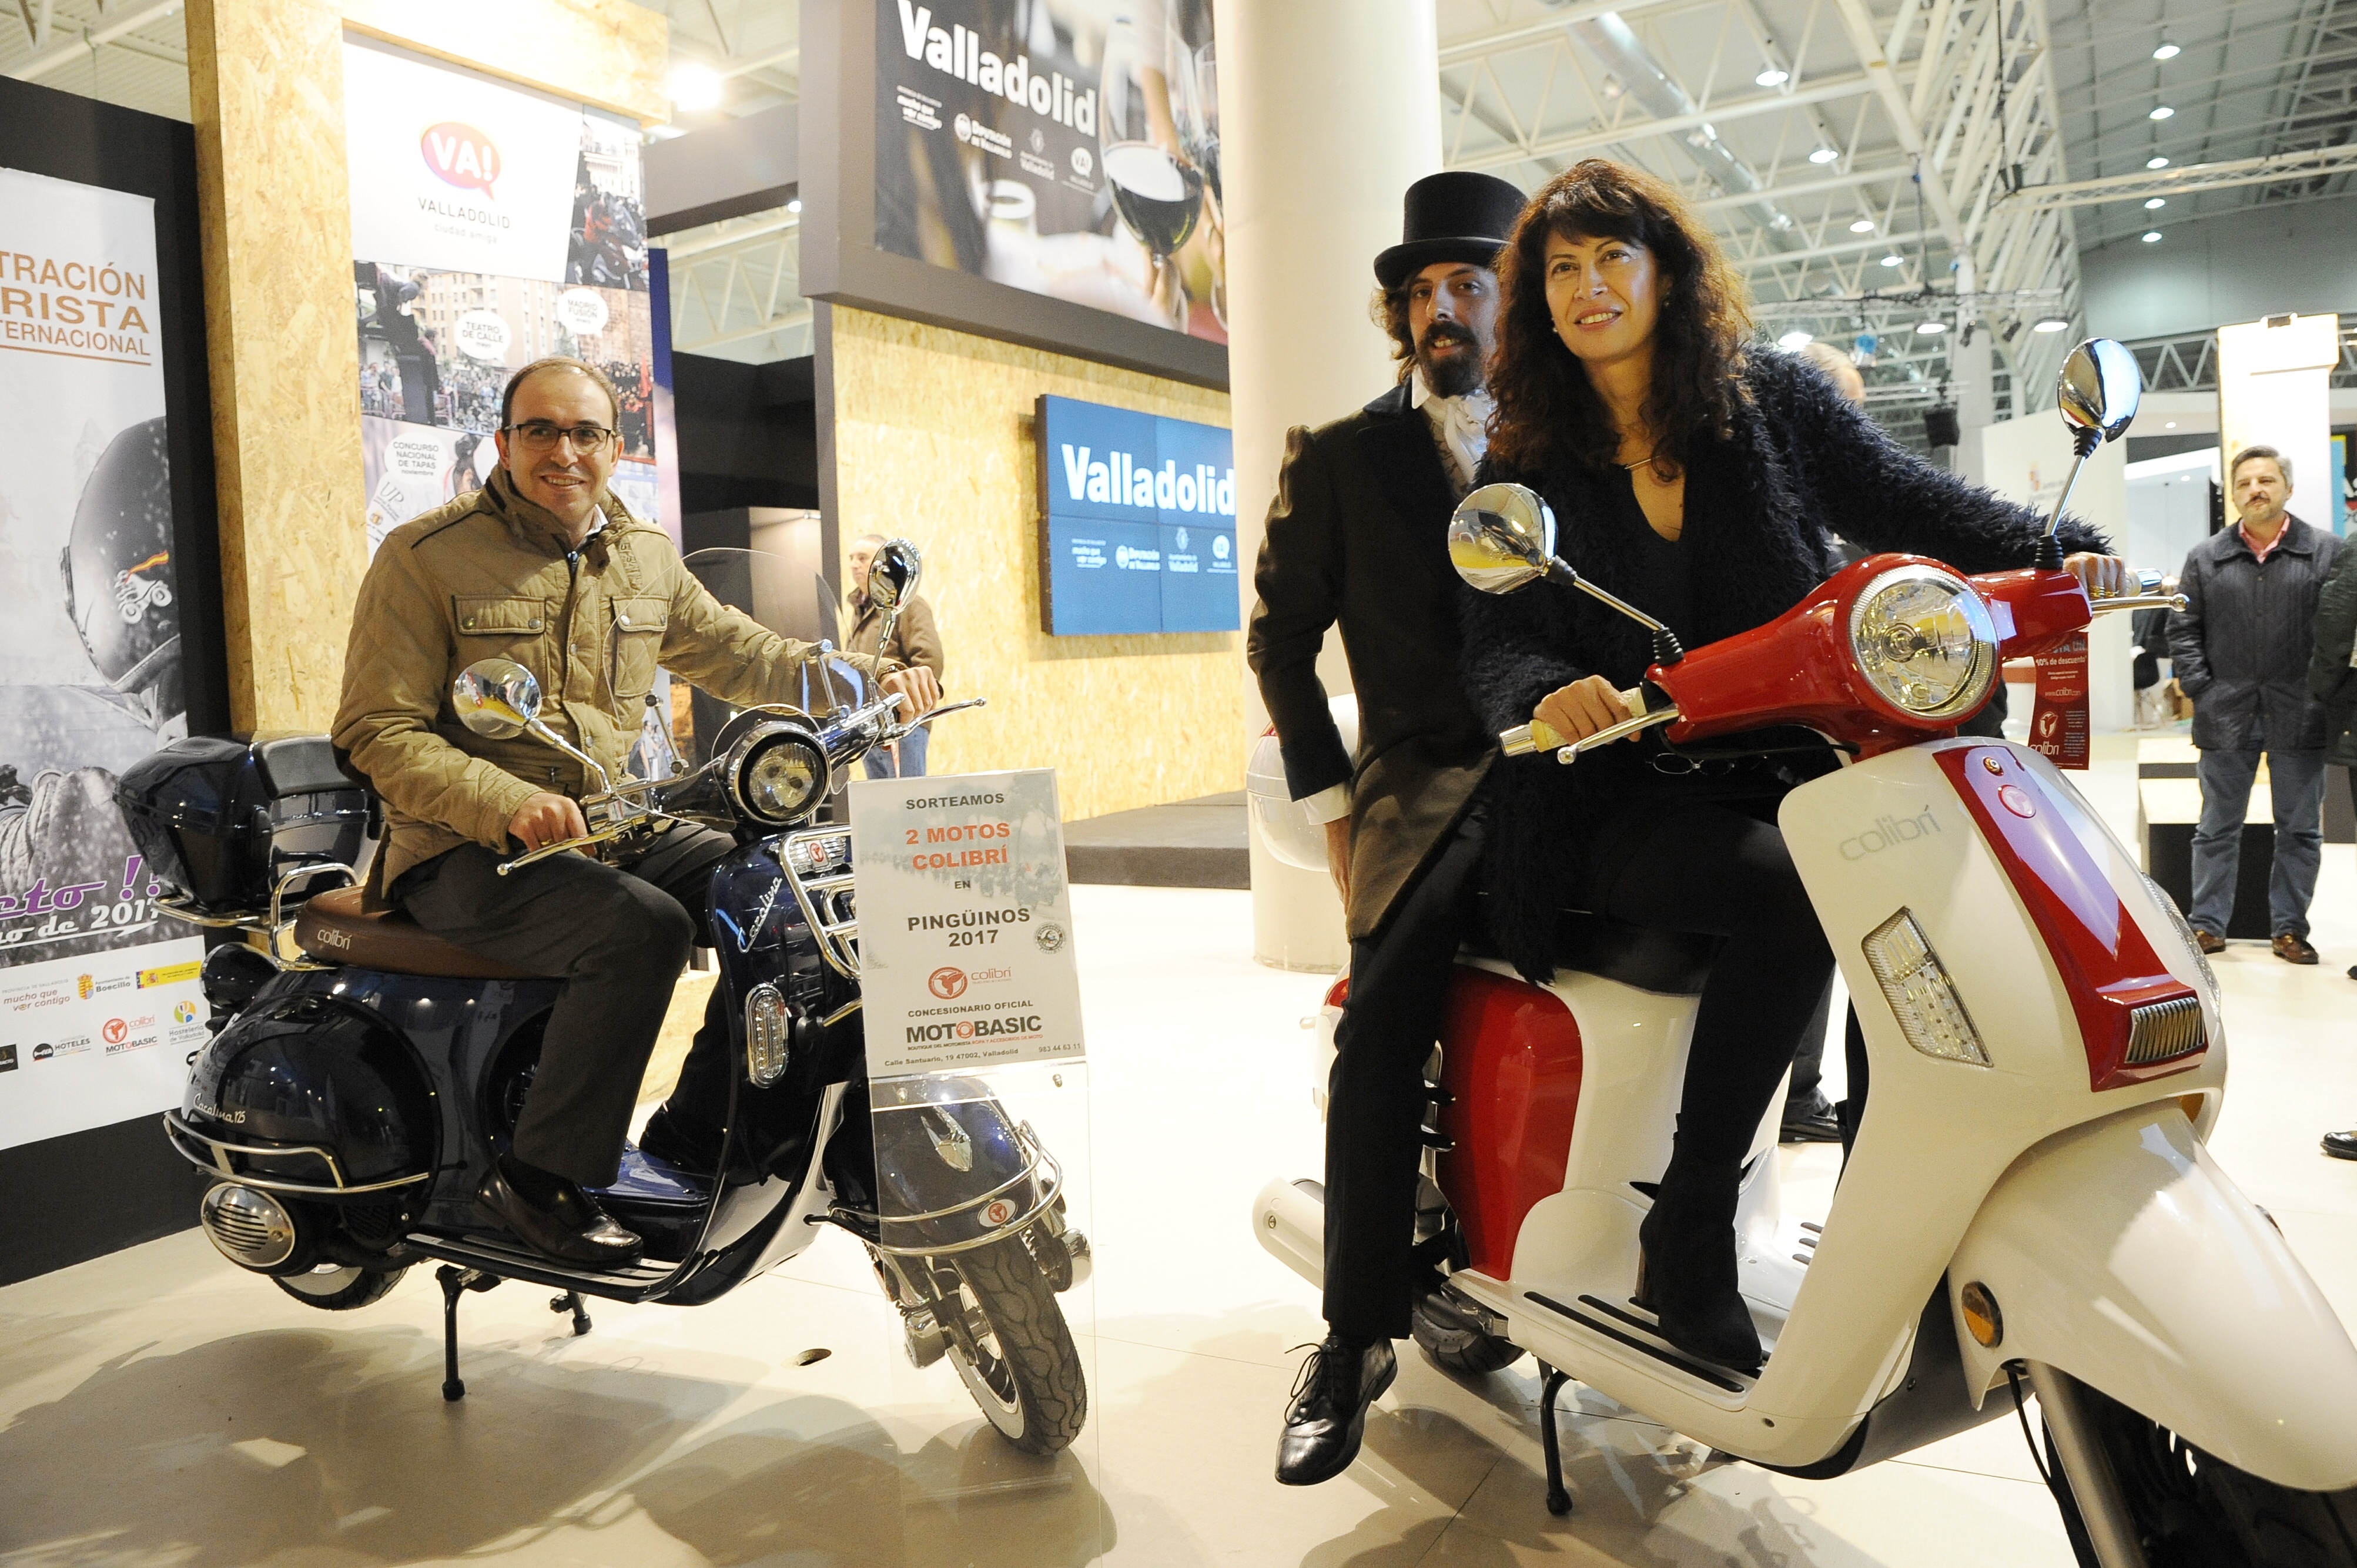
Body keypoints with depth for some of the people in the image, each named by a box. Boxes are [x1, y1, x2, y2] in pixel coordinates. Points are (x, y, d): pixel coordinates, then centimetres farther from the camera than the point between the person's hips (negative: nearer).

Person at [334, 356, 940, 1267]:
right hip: (466, 852, -6)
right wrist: (508, 805, -28)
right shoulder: (425, 557, -6)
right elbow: (377, 731, -10)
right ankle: (539, 1175, -15)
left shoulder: (645, 558, 12)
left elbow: (739, 653, 18)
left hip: (613, 830, 6)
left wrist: (869, 681, 1)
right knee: (642, 925, -31)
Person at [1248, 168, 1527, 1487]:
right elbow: (1284, 637, 9)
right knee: (1380, 1029, -21)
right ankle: (1357, 1343, -9)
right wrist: (1333, 807, 0)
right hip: (1428, 785, -1)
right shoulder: (1344, 457, 12)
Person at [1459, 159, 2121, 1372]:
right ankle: (1685, 1239, -18)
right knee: (1792, 896, -31)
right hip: (1618, 805, -3)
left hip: (1777, 772, 3)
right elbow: (1493, 640, -5)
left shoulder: (1773, 400, 10)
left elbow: (1906, 502, 6)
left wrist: (2056, 551, -11)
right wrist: (1549, 690, -28)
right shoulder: (1525, 464, 4)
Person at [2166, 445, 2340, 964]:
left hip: (2299, 715, 0)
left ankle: (2290, 927, 18)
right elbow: (2183, 629, 6)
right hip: (2227, 715, 1)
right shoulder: (2205, 558, 6)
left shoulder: (2327, 552, 2)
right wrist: (2198, 688, -4)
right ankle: (2208, 923, 16)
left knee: (2300, 830, 8)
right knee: (2218, 828, 8)